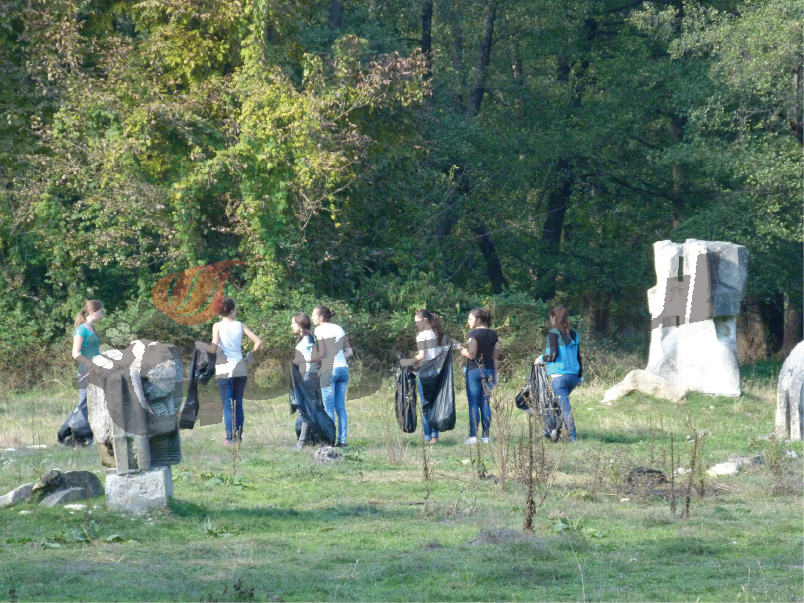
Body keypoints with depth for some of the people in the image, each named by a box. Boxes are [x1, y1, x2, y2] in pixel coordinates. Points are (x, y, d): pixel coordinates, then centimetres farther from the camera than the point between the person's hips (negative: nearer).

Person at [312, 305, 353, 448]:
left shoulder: (319, 330, -3)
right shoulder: (339, 329, 17)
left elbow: (321, 353, -12)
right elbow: (349, 352, 14)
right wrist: (338, 360, 11)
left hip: (329, 370, -6)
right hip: (343, 368, 6)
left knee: (328, 407, -3)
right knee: (341, 407, 8)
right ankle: (342, 440, 5)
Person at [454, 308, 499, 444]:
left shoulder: (474, 333, -10)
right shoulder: (493, 334, 9)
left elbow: (471, 354, -17)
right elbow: (496, 356, 10)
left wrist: (459, 348, -2)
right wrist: (495, 375, 15)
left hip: (474, 370, -6)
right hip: (489, 371, 6)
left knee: (473, 404, -3)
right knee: (485, 403, 9)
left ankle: (473, 436, -6)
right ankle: (486, 436, 6)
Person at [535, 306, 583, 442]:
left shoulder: (554, 333, -7)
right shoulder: (573, 334, 12)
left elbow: (553, 354, -14)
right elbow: (578, 356, 15)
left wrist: (542, 359, 5)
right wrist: (580, 376, 21)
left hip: (559, 376, -6)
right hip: (573, 376, 6)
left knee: (565, 406, -7)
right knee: (563, 404, 19)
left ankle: (572, 436, -13)